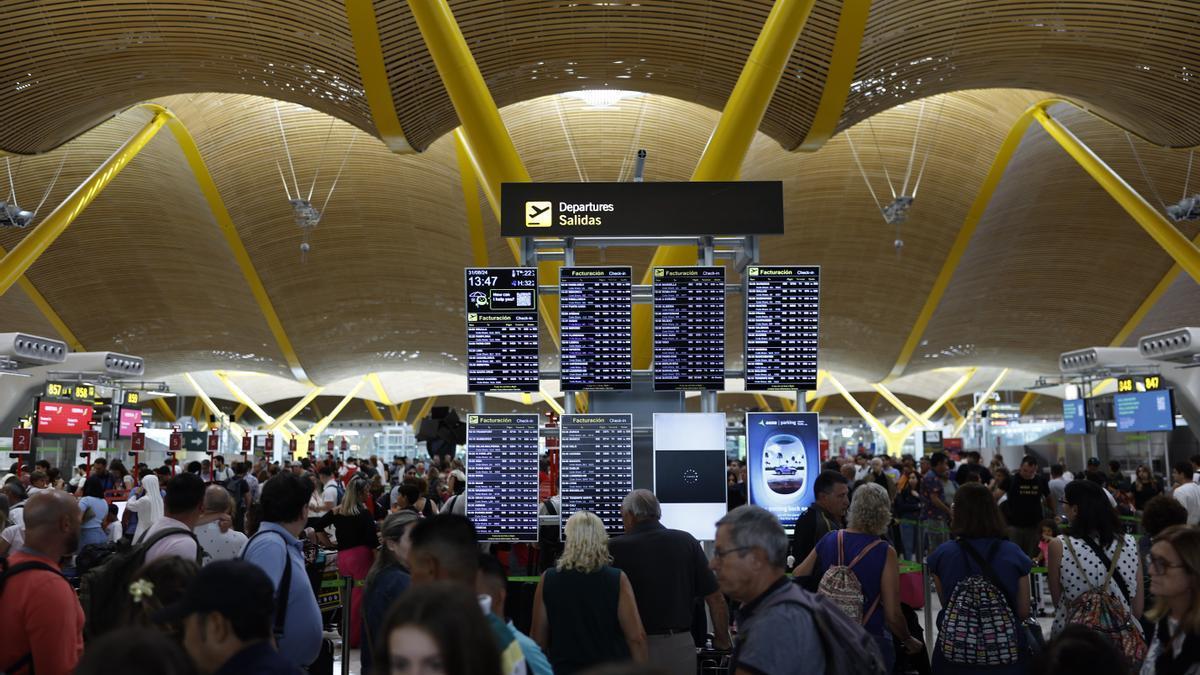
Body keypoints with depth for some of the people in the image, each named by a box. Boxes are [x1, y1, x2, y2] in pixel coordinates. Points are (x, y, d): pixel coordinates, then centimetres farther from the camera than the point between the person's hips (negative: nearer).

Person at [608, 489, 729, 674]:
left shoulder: (617, 548, -8)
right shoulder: (686, 541, -1)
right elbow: (716, 600, 1)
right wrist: (722, 641, 14)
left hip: (636, 647, -2)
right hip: (680, 645, 2)